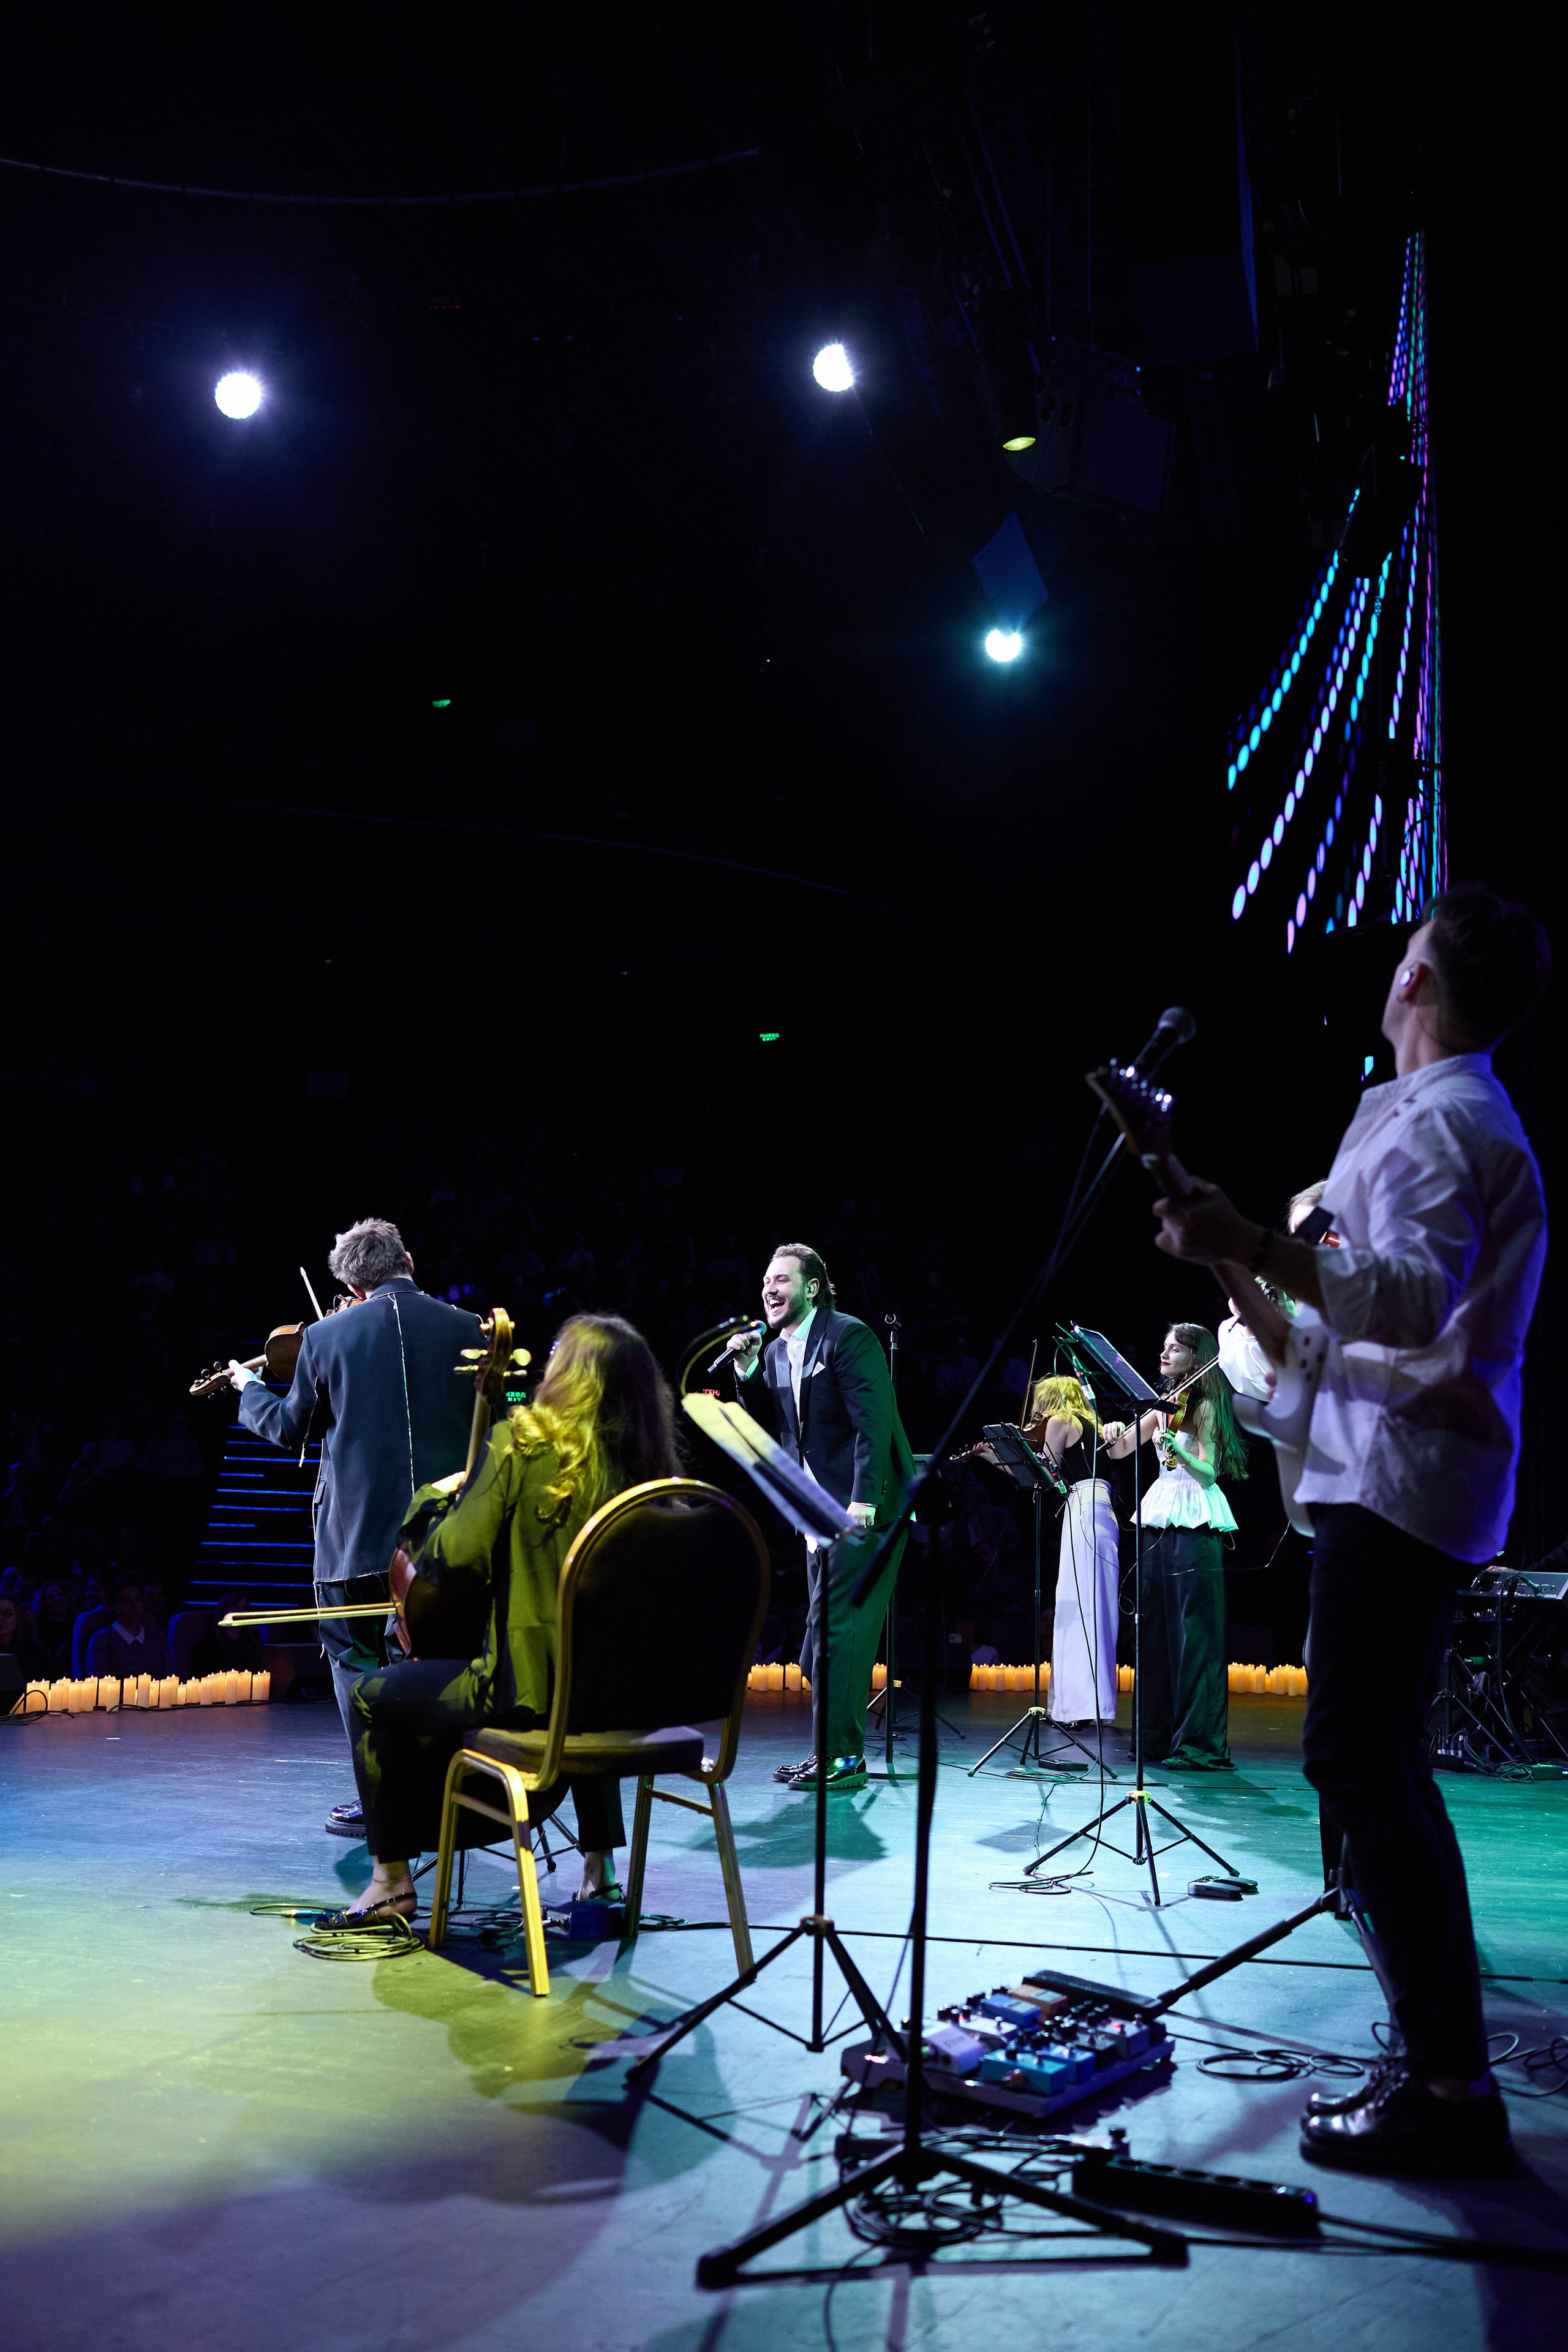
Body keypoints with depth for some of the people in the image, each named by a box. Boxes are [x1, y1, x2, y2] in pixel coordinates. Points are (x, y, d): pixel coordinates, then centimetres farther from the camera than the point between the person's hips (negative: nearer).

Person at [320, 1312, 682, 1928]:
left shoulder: (520, 1445, -13)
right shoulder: (649, 1467, 1)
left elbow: (456, 1559, -13)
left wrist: (434, 1500, 6)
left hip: (528, 1688, -6)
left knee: (374, 1697, 16)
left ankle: (391, 1877, 23)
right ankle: (598, 1863, 41)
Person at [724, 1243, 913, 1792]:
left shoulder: (849, 1336, -11)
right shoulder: (774, 1351, 13)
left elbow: (873, 1420, -18)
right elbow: (769, 1430, 11)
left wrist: (863, 1500, -24)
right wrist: (747, 1372, -1)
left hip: (864, 1505, -8)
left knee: (836, 1627, -10)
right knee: (828, 1630, 12)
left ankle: (841, 1756, -4)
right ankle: (833, 1748, 20)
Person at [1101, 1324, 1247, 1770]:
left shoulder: (1205, 1406, -4)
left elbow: (1209, 1470, -14)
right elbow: (1119, 1452, 17)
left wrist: (1175, 1448, -32)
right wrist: (1115, 1434, -5)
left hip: (1194, 1525, -7)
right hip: (1159, 1521, 8)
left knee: (1194, 1634, -8)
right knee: (1155, 1629, 9)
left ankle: (1202, 1744, -6)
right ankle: (1160, 1735, 17)